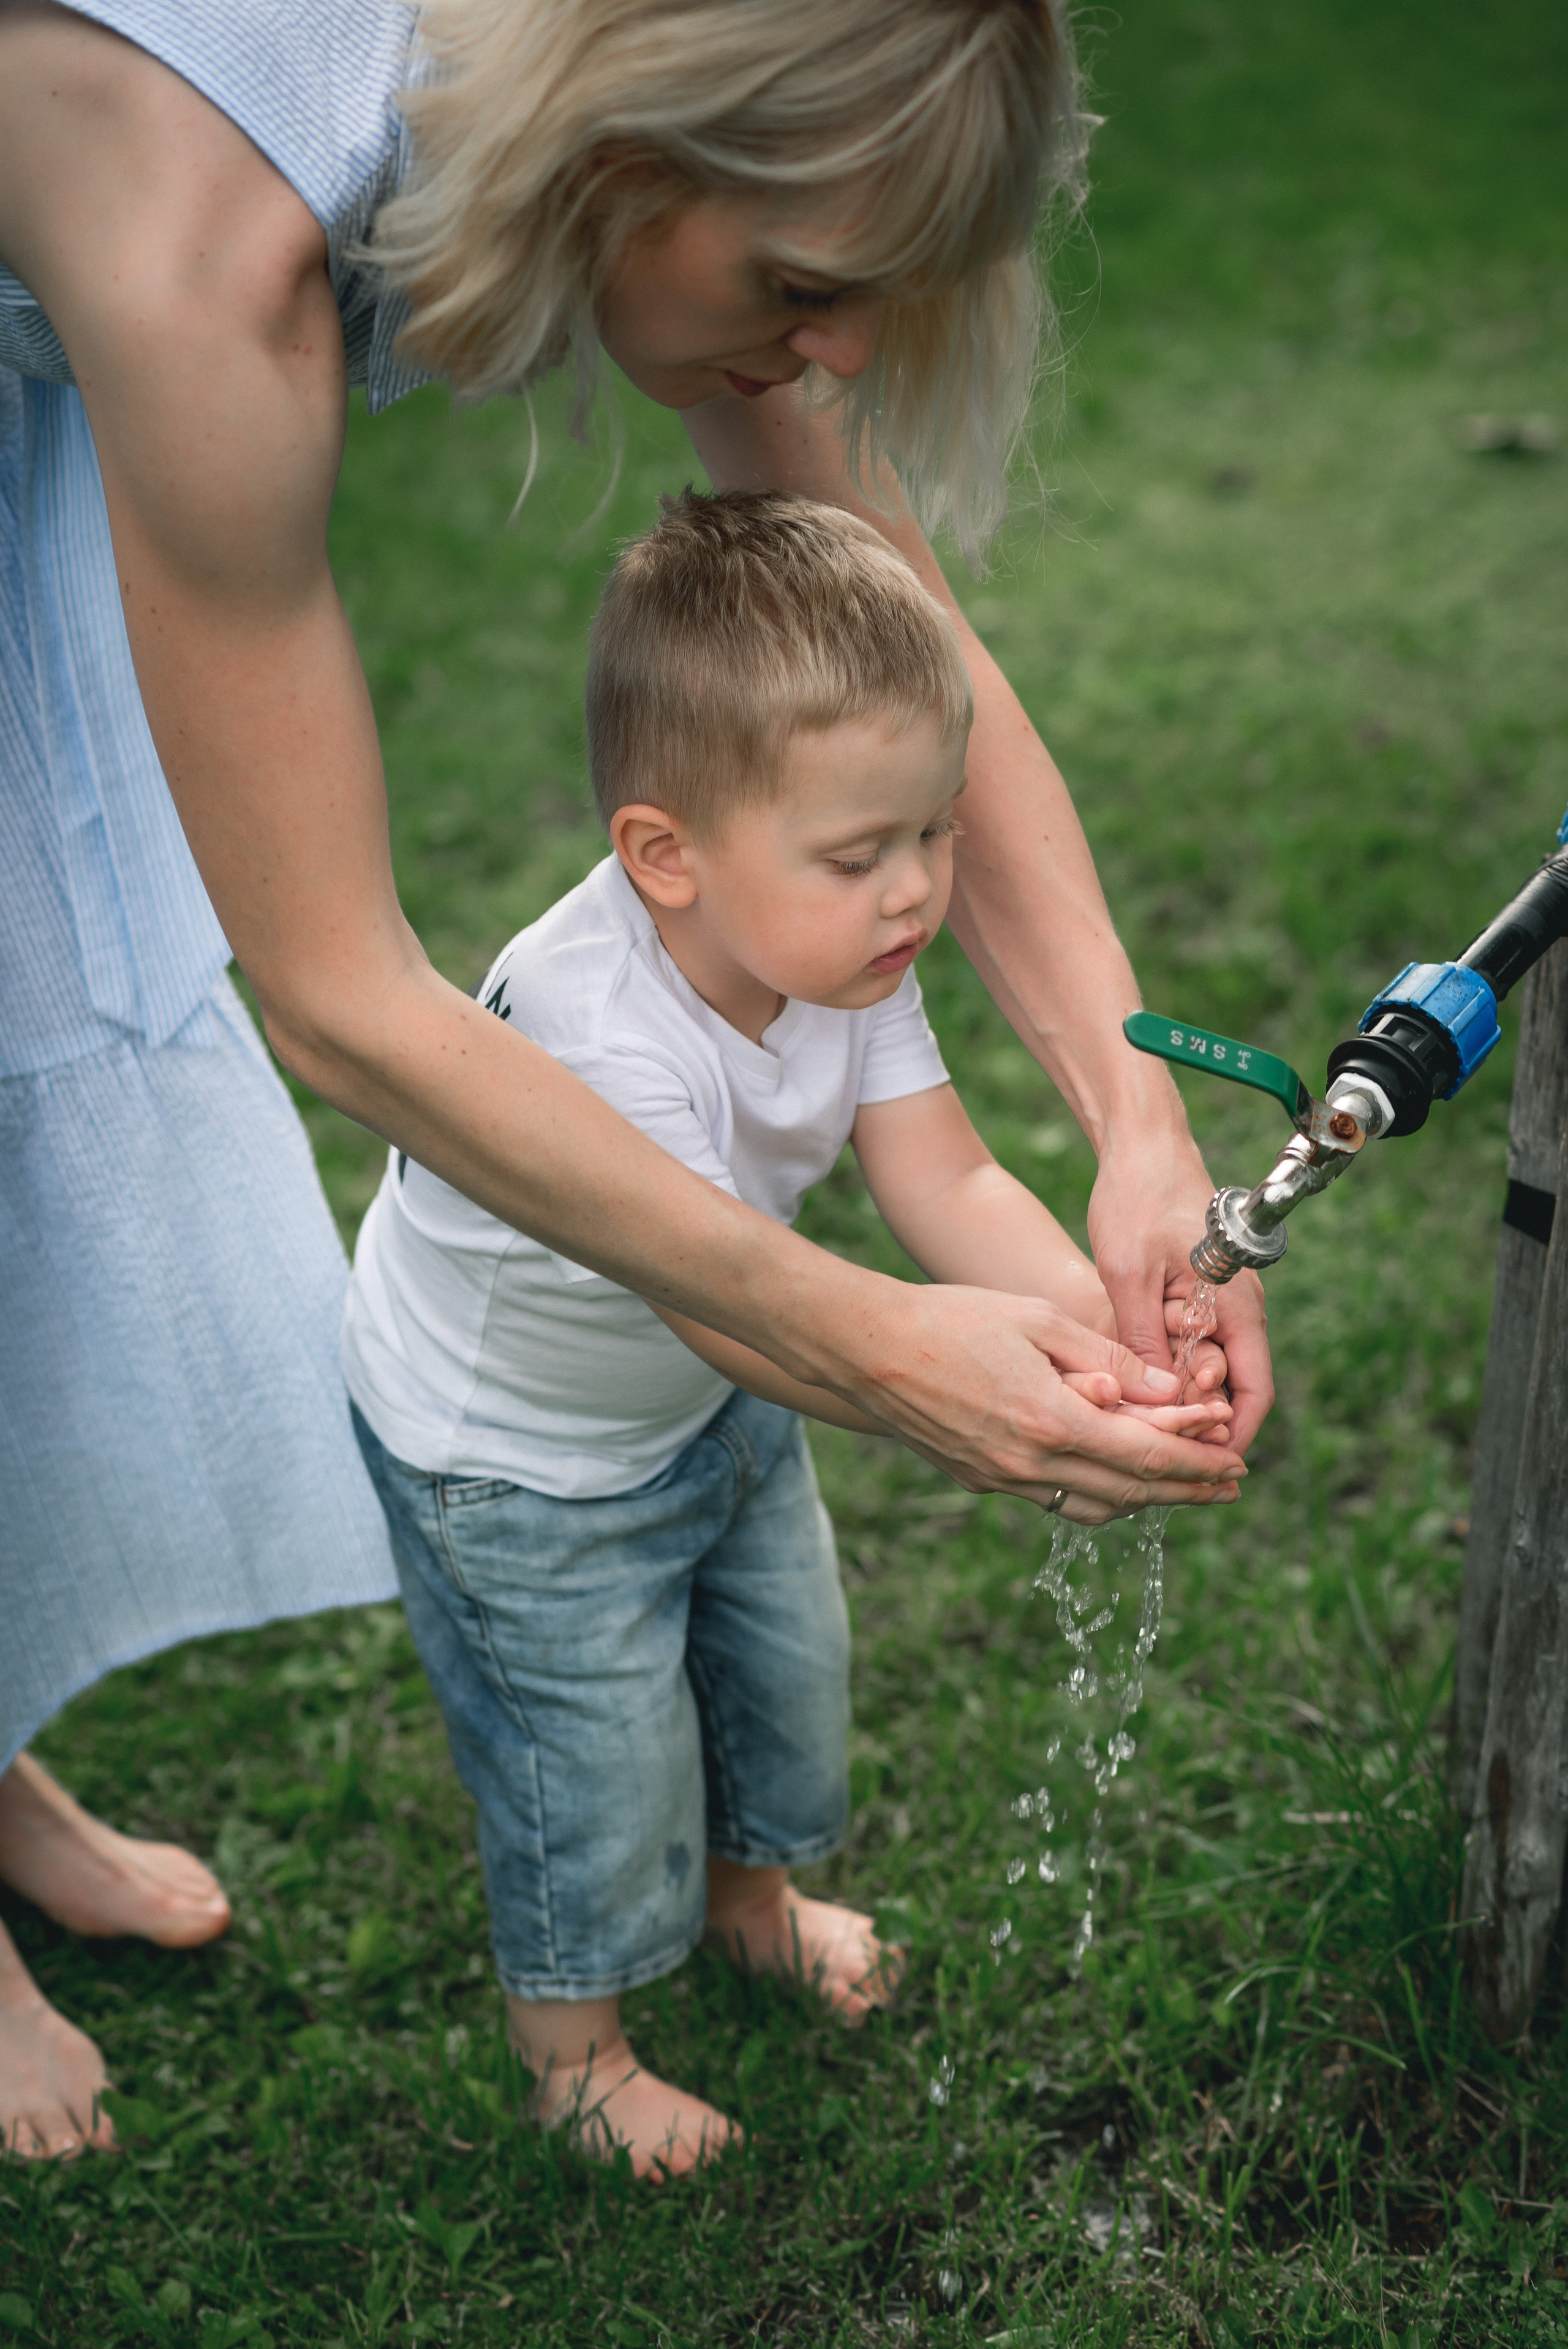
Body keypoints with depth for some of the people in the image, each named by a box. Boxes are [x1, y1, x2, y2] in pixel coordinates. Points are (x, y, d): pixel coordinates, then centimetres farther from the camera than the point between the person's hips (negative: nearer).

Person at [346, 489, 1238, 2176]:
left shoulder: (843, 951, -19)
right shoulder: (601, 1042, -43)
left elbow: (945, 1182, -22)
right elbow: (754, 1320, -44)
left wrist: (1117, 1327, -39)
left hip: (713, 1405, 7)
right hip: (509, 1450, -7)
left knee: (789, 1657, 22)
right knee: (598, 1755, 7)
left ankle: (753, 1890, 54)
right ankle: (571, 2039, 37)